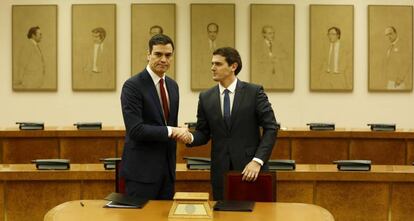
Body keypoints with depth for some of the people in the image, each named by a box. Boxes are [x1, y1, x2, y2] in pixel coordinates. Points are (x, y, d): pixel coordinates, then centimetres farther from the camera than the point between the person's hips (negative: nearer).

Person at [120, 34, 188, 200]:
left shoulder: (172, 85, 11)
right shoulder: (133, 86, -12)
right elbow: (135, 129, -20)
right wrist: (170, 131, -17)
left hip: (167, 168, 7)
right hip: (141, 170, -7)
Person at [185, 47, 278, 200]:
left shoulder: (254, 92, -3)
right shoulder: (205, 97, 6)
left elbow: (271, 128, -5)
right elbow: (203, 133, 9)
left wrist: (257, 161, -14)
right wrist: (191, 138, -14)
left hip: (250, 167, -2)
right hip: (220, 170, 2)